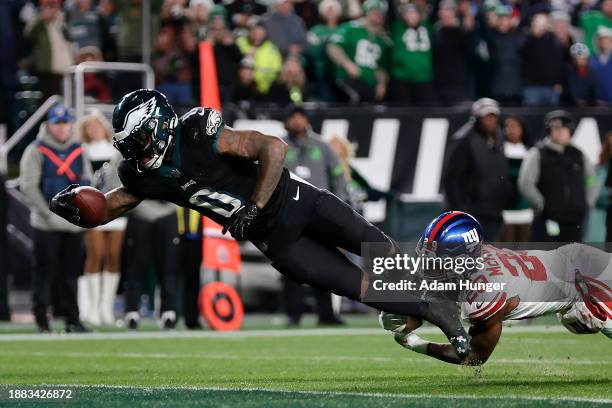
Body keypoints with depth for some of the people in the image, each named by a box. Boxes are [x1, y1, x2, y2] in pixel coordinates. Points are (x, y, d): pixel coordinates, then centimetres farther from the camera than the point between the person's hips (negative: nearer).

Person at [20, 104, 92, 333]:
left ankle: (72, 320, 10)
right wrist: (49, 214, -15)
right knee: (45, 270, -4)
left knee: (70, 271, 6)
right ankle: (41, 319, 1)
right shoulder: (36, 151, -2)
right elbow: (28, 187, -8)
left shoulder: (79, 152, 12)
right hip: (46, 225, -4)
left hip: (74, 224, 4)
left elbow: (86, 184, 14)